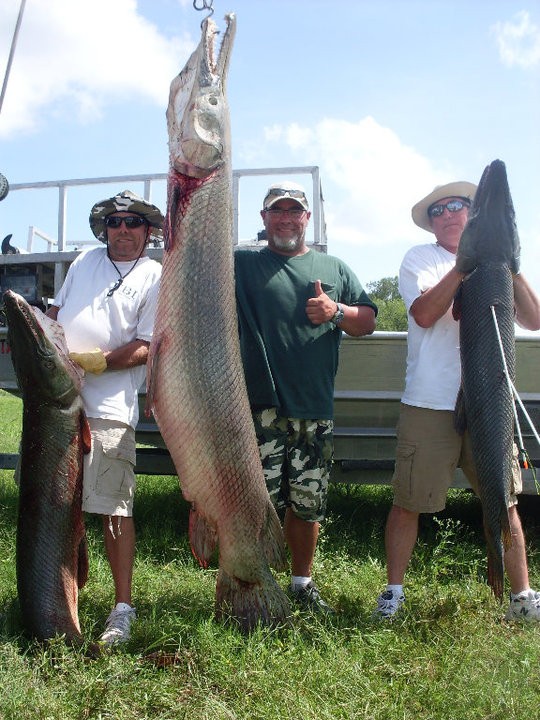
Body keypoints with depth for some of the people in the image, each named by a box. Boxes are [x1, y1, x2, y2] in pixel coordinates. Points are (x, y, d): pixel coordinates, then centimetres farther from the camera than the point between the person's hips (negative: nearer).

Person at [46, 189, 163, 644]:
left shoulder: (156, 278, 1)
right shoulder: (85, 261, 18)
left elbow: (144, 349, -7)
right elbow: (56, 311, 27)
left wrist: (91, 361, -16)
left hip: (108, 408, -5)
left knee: (115, 510, -5)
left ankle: (123, 609, 5)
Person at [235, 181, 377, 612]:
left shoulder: (335, 269, 15)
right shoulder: (242, 265, 8)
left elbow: (369, 321, 13)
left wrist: (336, 311, -6)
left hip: (316, 410, 3)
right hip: (261, 408, -3)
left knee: (308, 503, 11)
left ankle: (303, 583, 28)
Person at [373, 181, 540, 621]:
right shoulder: (420, 258, 6)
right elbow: (424, 313, -11)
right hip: (430, 403, -3)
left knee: (505, 501, 9)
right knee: (408, 501, 2)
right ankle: (394, 591, 19)